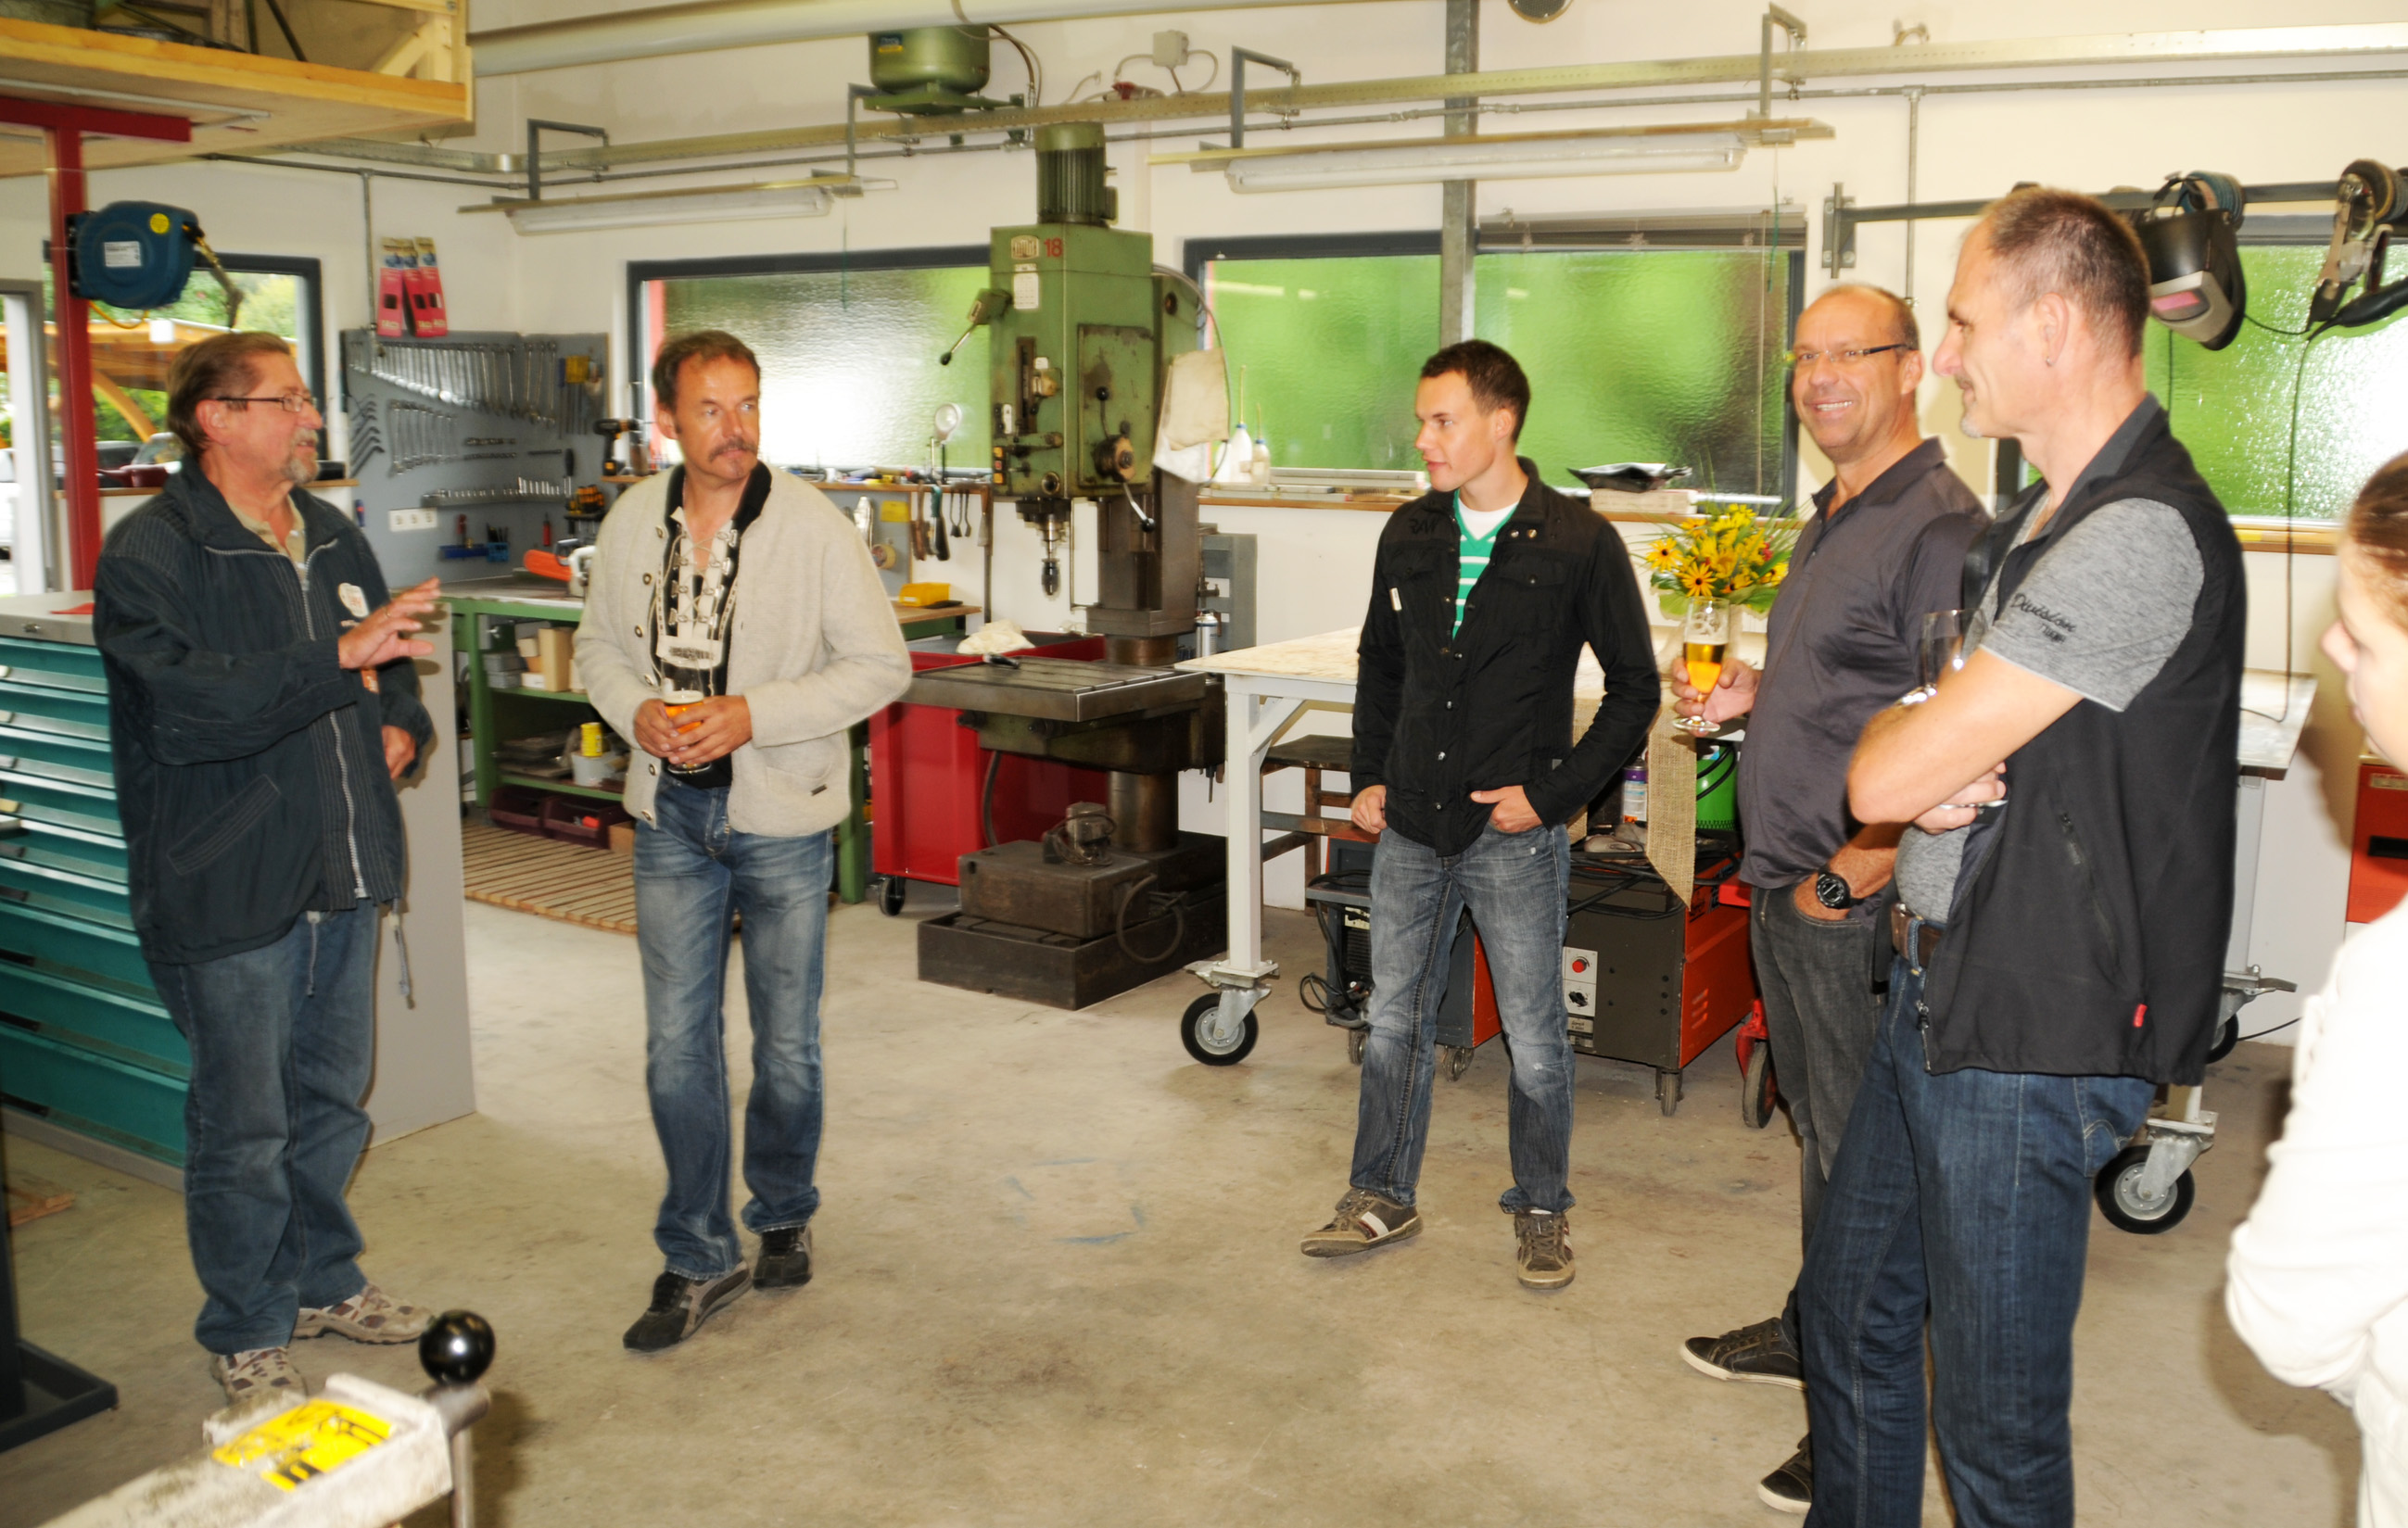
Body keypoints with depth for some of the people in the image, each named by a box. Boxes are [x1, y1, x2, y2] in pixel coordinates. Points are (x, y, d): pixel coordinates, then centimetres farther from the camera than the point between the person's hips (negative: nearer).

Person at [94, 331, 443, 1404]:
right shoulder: (150, 553, -11)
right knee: (243, 1125, 2)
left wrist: (404, 723, 7)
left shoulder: (333, 539, 13)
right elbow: (186, 703, -25)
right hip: (227, 890, -7)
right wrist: (341, 657, -29)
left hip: (343, 874, 7)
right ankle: (246, 1335, 19)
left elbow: (391, 662, 28)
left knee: (332, 1100, 19)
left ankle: (324, 1282, 36)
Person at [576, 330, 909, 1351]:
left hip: (781, 817, -3)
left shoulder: (814, 527, -12)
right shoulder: (633, 521, 1)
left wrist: (752, 715, -20)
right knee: (677, 1046, 4)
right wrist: (635, 710, -9)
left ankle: (783, 1215, 35)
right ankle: (699, 1258, 19)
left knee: (786, 1044, 10)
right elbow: (599, 645, 13)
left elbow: (881, 665, -10)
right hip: (671, 816, 3)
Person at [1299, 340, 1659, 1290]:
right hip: (1410, 824, 5)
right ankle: (1383, 1199, 28)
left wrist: (1553, 793, -11)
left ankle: (1540, 1212, 26)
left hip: (1514, 832, -4)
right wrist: (1370, 775, 8)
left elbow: (1635, 688, -4)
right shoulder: (1409, 534, 5)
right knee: (1395, 1018, 13)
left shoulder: (1578, 543, -9)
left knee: (1534, 1034, 7)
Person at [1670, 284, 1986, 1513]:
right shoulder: (1831, 520, 15)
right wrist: (1748, 693, 10)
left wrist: (1860, 869, -25)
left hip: (1862, 904, -9)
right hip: (1788, 885, 9)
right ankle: (1813, 1331, 37)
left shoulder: (1938, 526, -16)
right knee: (1819, 1128, 21)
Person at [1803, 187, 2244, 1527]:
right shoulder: (2042, 521, 12)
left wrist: (1895, 746, 0)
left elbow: (1880, 775, -23)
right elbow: (1890, 775, 15)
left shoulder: (2140, 536, -22)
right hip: (1939, 991, 10)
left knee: (1995, 1419, 6)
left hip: (2030, 1041, -10)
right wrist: (1932, 777, -8)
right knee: (1852, 1314, 21)